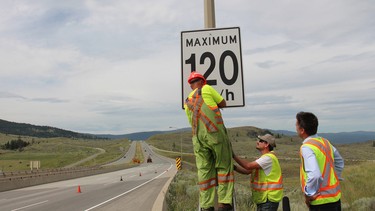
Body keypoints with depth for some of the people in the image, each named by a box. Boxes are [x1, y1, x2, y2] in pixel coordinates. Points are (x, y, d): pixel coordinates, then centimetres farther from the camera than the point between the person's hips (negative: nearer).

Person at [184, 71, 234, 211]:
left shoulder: (187, 102, 22)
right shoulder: (206, 89, 8)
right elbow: (223, 103, 14)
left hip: (198, 136, 5)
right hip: (215, 132, -5)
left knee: (204, 170, 6)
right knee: (224, 167, 3)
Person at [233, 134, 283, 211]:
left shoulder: (269, 158, -17)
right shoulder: (264, 158, 16)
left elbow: (248, 166, -26)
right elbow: (247, 171, 9)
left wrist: (234, 156, -19)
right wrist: (234, 167, -5)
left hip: (269, 199, -10)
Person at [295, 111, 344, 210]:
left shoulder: (307, 147, -21)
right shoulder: (325, 142, 5)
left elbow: (315, 175, -32)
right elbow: (339, 162, 21)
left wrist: (309, 194, -18)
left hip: (321, 202, -8)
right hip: (335, 197, 8)